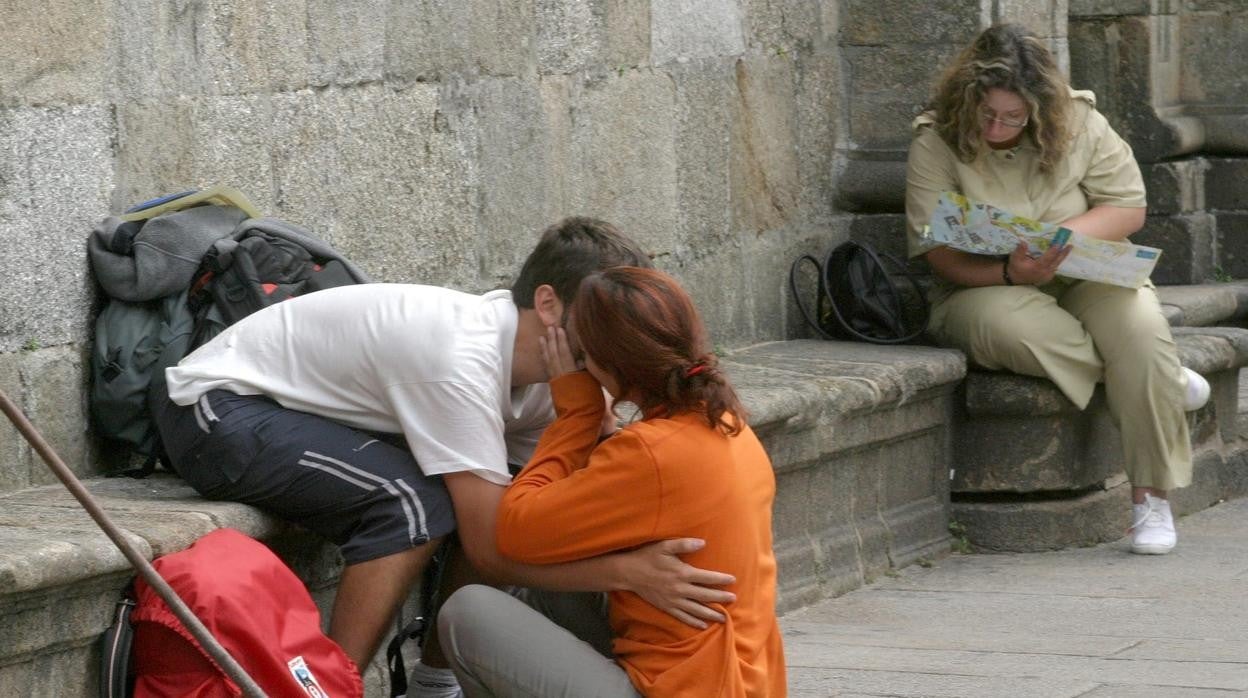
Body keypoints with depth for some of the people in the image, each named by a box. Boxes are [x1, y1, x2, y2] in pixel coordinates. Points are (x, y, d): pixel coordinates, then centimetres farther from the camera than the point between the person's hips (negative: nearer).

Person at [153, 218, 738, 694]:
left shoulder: (543, 368, -5)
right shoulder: (462, 361, -31)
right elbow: (492, 552, -30)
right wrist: (627, 572, -38)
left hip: (313, 406, 9)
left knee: (488, 493, -1)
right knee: (414, 502, -29)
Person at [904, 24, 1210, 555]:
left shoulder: (1079, 126, -1)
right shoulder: (935, 144, -8)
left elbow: (1129, 208, 0)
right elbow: (938, 253, -12)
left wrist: (1065, 234, -20)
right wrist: (1010, 273, -30)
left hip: (1088, 279, 2)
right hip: (985, 291, -1)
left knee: (1140, 326, -32)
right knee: (1009, 325, -39)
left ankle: (1152, 499, -21)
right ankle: (1165, 383, -17)